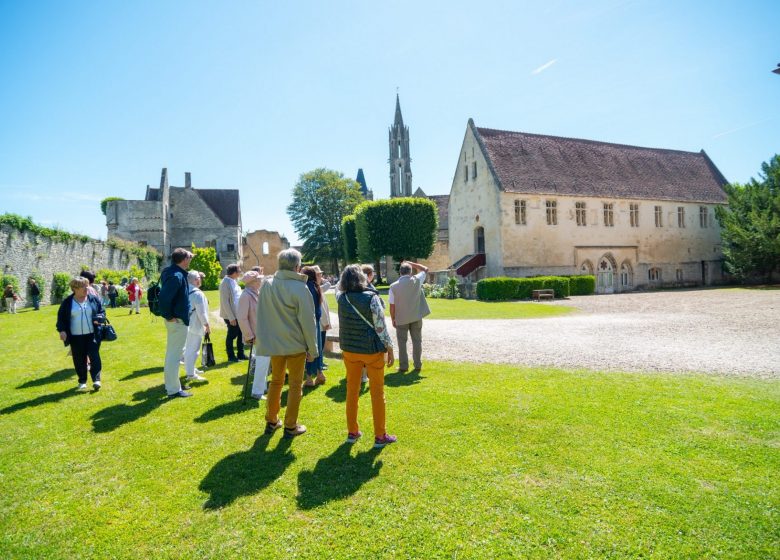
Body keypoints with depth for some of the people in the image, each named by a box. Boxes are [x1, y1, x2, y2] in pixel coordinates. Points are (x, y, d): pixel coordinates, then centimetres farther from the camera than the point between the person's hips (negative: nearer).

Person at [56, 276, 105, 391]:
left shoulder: (94, 299, 2)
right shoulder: (67, 302, 0)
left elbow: (101, 312, 7)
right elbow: (61, 317, 5)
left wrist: (98, 319, -15)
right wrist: (62, 330, -9)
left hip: (92, 335, 0)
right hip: (76, 337, 1)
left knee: (94, 357, -6)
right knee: (79, 360, 9)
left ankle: (96, 380, -3)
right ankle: (82, 382, 23)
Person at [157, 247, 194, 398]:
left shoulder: (175, 273, 9)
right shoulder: (176, 276, -22)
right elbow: (164, 298, -29)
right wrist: (168, 316, -18)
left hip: (176, 319, 11)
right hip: (177, 320, -11)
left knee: (172, 353, 20)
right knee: (174, 355, -1)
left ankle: (171, 384, 34)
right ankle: (173, 389, 10)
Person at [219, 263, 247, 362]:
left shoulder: (234, 281, 11)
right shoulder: (225, 283, -15)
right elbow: (225, 302, -18)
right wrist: (231, 317, -19)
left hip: (239, 314, 8)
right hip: (231, 315, -8)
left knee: (241, 334, 13)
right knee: (231, 336, 3)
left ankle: (241, 354, 25)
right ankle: (231, 356, 16)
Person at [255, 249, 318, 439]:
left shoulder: (267, 284, -4)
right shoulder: (300, 288, -17)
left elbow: (261, 316, 3)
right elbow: (308, 322, -14)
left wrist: (261, 336, 15)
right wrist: (312, 348, -6)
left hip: (274, 343, 5)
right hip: (296, 344, -4)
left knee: (275, 381, 21)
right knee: (295, 385, 10)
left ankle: (271, 421, 31)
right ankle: (290, 426, 17)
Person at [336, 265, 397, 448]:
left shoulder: (341, 297, -3)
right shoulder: (371, 297, -16)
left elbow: (338, 287, 22)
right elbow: (380, 326, -16)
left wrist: (346, 275, 26)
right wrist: (389, 348, -7)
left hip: (349, 349, 5)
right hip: (372, 350, -4)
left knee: (352, 391, 16)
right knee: (377, 393, 7)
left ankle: (352, 432, 25)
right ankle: (380, 436, 15)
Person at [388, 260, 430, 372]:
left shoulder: (394, 286, -9)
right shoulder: (416, 280, -8)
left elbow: (392, 306, -7)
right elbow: (425, 269, 11)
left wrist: (393, 319, 6)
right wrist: (410, 263, 13)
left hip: (401, 318, -1)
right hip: (416, 317, 1)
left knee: (402, 342, 9)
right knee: (417, 341, 11)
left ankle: (403, 366, 10)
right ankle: (417, 364, 17)